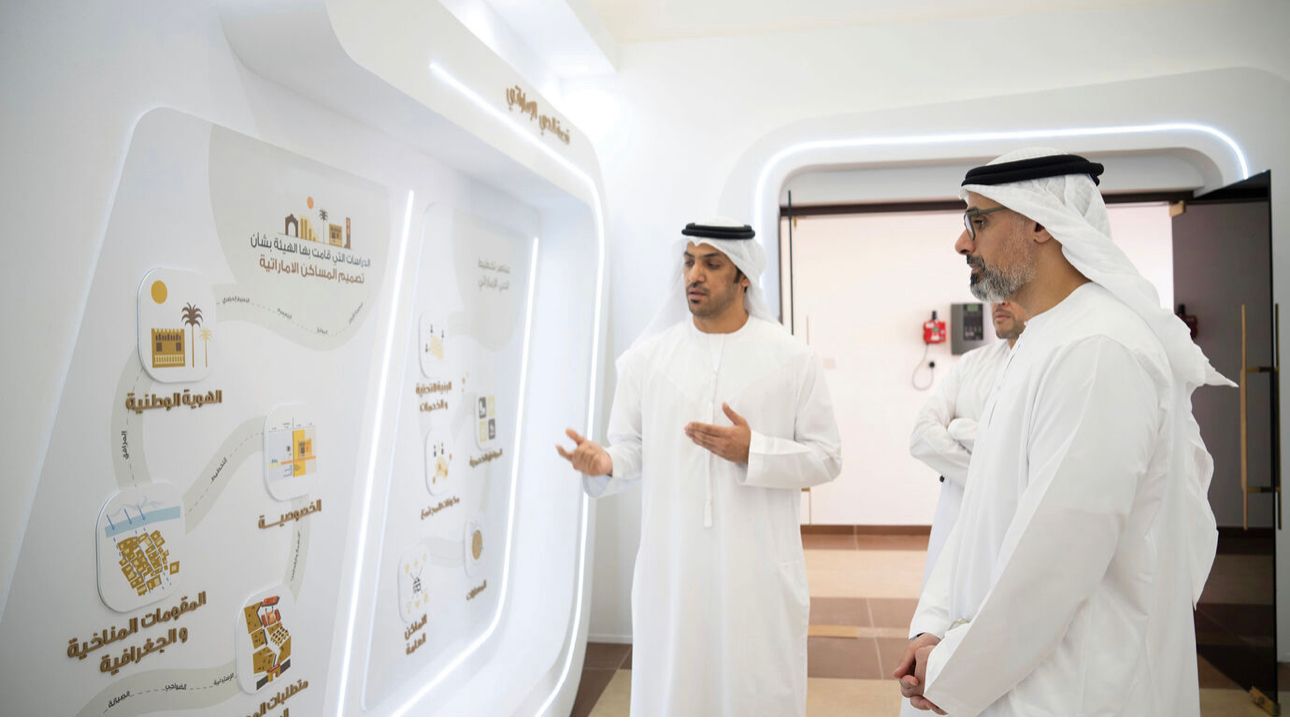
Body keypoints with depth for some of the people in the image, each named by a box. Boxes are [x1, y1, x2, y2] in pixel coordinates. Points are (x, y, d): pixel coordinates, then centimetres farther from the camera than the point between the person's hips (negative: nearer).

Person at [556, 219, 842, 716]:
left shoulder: (792, 358, -1)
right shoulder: (645, 357, 2)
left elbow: (826, 457, 0)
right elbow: (632, 450, 6)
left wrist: (753, 452, -15)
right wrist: (603, 463, -16)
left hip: (760, 570, -1)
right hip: (672, 568, 1)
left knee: (761, 695, 11)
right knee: (670, 693, 12)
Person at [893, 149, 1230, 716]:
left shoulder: (1097, 351, -23)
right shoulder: (1044, 343, 8)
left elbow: (1057, 555, -27)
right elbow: (988, 508, 7)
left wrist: (956, 675, -15)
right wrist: (934, 624, -2)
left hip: (1075, 692, -8)